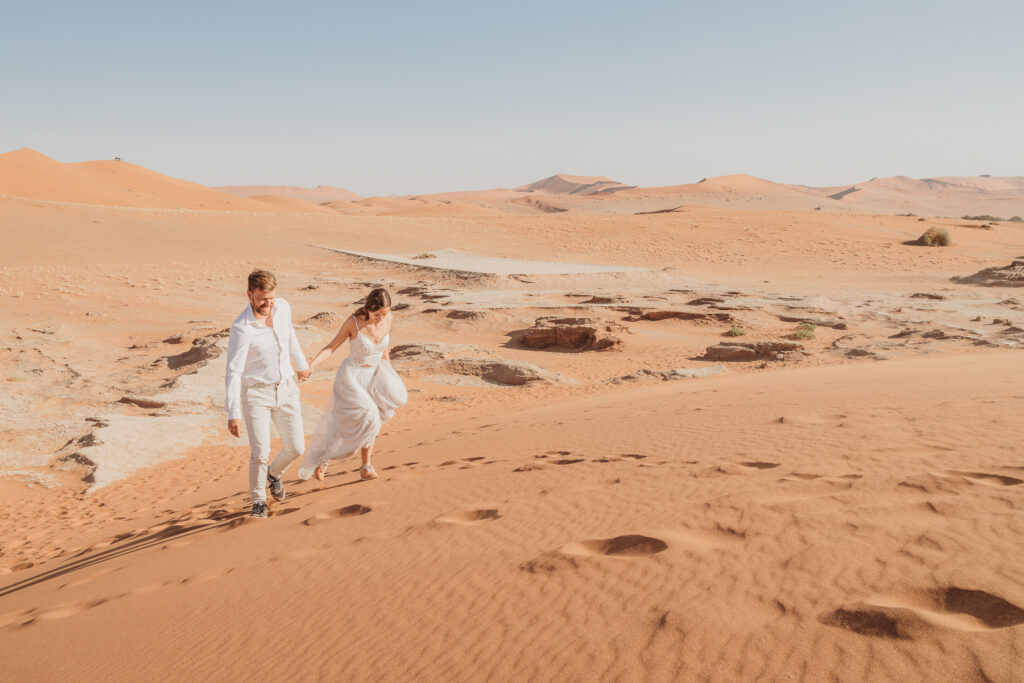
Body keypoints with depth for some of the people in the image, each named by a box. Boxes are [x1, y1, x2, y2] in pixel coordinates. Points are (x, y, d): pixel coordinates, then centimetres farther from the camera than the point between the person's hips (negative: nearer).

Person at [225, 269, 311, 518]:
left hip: (286, 388, 5)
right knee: (260, 453, -12)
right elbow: (233, 372, -23)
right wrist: (233, 413, -30)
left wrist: (301, 363, 31)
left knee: (296, 447, 7)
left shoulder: (283, 307, -5)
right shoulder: (241, 329, -22)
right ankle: (258, 501, 13)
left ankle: (274, 473, 40)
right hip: (256, 394, -5)